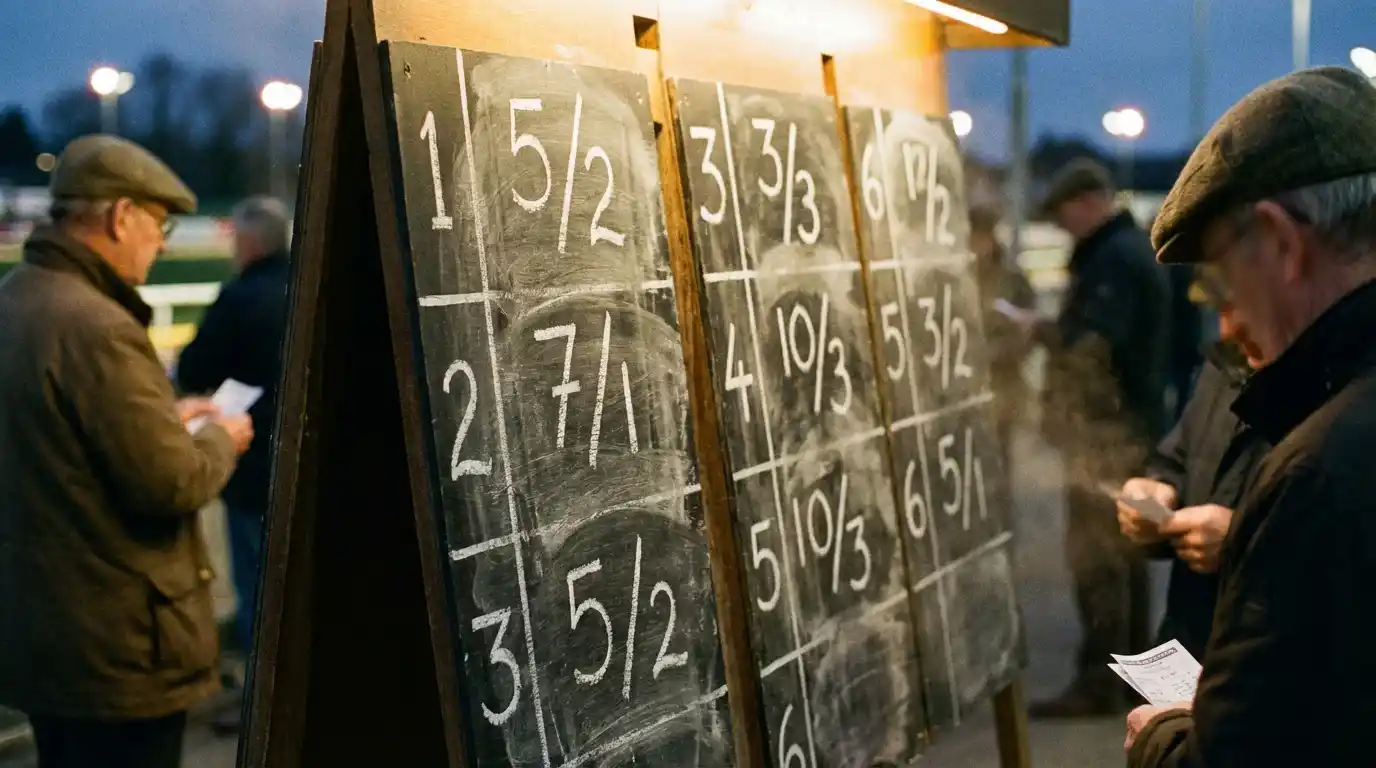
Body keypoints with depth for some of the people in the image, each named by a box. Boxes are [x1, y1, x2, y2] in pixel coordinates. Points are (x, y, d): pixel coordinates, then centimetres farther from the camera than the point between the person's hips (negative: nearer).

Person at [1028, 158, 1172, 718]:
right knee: (1124, 552, 15)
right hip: (1130, 421, 11)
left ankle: (1098, 682, -6)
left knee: (1096, 557, -9)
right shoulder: (1131, 247, 18)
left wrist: (1039, 331, -10)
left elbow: (1090, 343, -25)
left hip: (1108, 427, -11)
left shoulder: (1114, 257, -16)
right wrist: (1054, 331, 9)